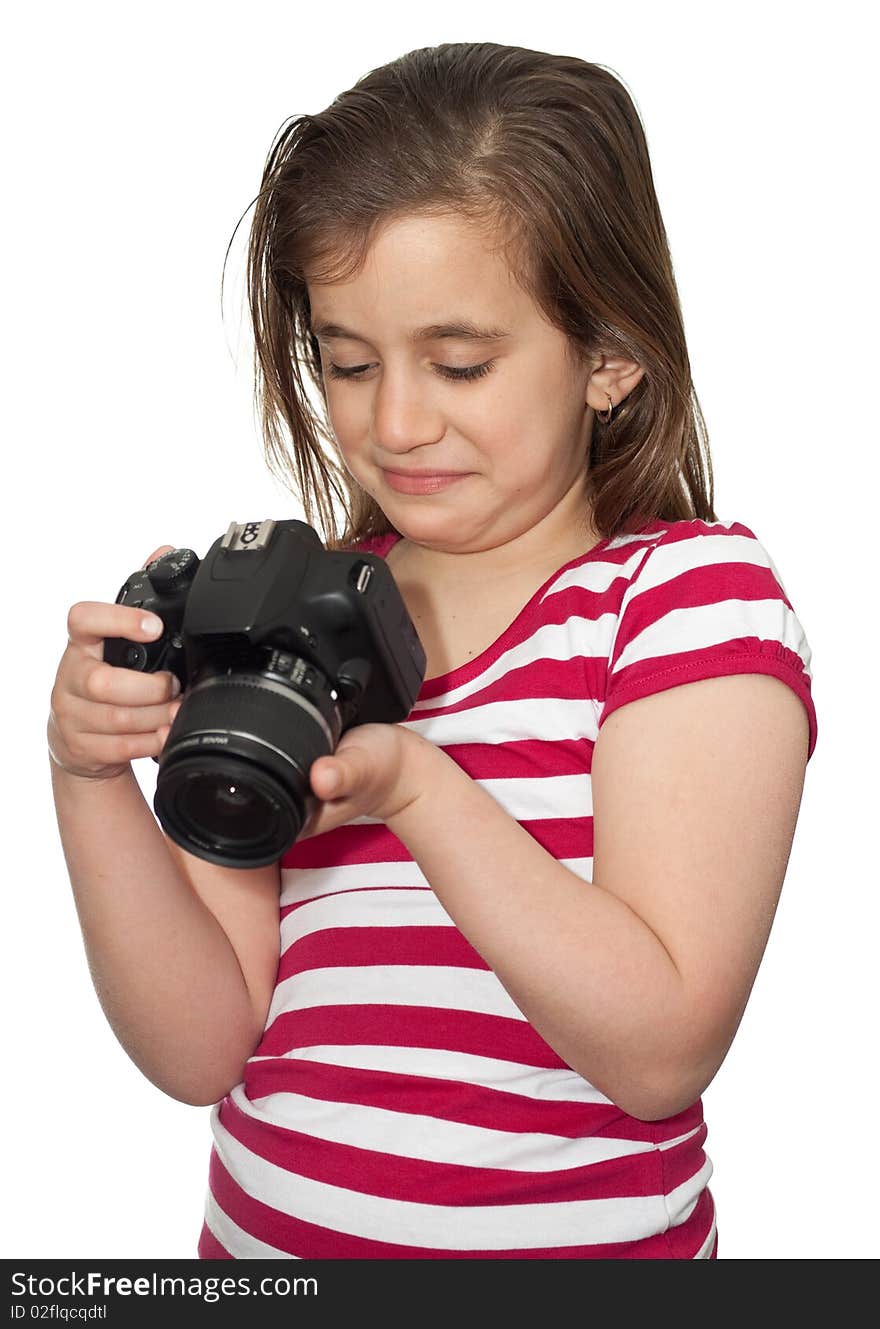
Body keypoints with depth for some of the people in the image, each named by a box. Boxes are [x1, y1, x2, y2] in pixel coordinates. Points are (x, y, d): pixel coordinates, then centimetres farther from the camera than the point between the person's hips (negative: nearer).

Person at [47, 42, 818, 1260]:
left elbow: (661, 1051, -19)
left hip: (570, 1244, -2)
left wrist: (415, 788, -28)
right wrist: (91, 779, -17)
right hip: (258, 1230, 3)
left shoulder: (691, 585, -11)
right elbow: (201, 1051, -4)